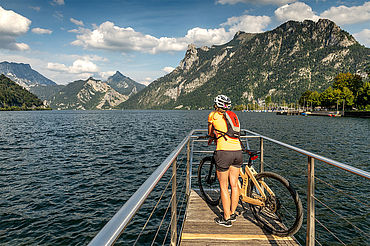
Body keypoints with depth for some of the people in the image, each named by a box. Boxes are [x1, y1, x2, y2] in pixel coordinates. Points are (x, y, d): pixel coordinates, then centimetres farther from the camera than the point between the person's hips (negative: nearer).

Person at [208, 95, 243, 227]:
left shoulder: (212, 115, 6)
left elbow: (210, 133, 21)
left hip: (224, 152, -5)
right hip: (238, 151, 5)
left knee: (224, 186, 6)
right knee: (234, 185, 15)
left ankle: (226, 219, 15)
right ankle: (232, 213, 31)